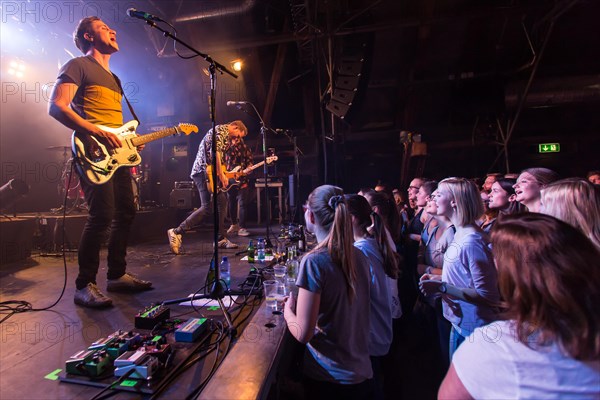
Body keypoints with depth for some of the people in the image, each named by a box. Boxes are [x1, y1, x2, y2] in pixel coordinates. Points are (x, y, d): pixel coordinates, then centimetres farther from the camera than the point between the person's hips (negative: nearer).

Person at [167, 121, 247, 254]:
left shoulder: (226, 137, 27)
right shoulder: (221, 130, -5)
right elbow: (215, 152, -20)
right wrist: (221, 175, -18)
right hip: (205, 171, -11)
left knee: (222, 202, 10)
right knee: (208, 208, -15)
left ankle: (221, 239, 15)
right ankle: (177, 232, -11)